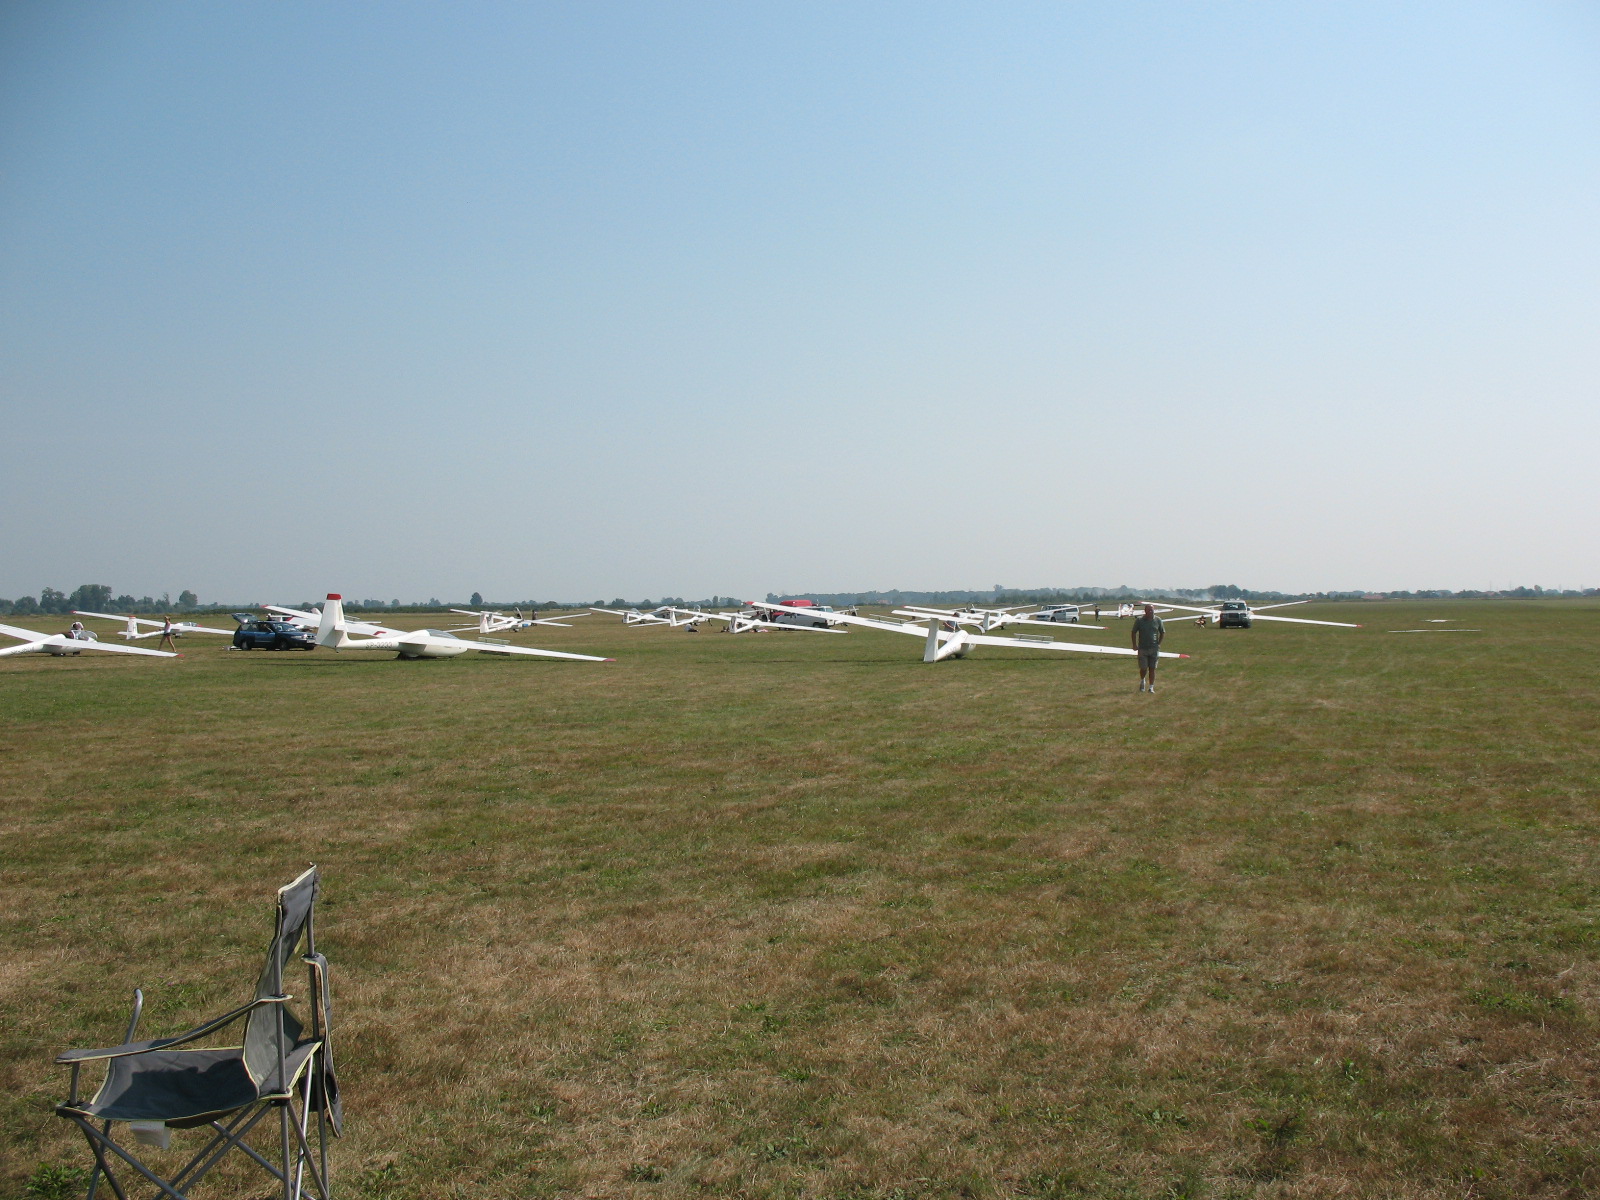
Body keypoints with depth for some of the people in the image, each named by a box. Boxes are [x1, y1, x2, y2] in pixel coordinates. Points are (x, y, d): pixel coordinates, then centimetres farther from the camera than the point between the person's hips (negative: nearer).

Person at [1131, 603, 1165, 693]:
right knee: (1143, 668, 0)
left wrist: (1159, 643, 7)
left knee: (1152, 668, 2)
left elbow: (1163, 632, 14)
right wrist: (1134, 644, 2)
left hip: (1154, 648, 1)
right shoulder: (1139, 620, -4)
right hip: (1142, 648, -1)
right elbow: (1134, 632, 6)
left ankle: (1151, 687, 10)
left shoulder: (1158, 620, 1)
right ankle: (1142, 681, 30)